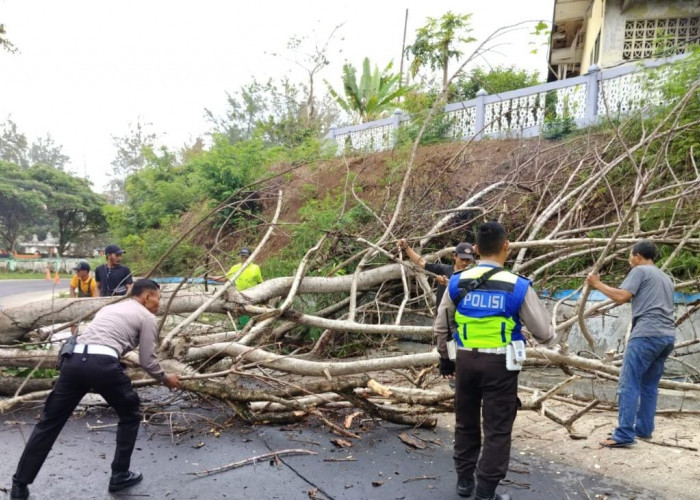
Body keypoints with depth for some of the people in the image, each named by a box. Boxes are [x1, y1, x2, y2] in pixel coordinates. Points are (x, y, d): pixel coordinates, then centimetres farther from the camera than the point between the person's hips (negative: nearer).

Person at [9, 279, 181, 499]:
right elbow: (147, 361, 9)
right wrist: (165, 378, 26)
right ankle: (120, 475, 23)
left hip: (73, 359, 6)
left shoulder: (109, 308, 33)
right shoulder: (147, 317, 13)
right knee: (130, 416, 18)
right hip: (102, 364, -6)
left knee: (50, 421, 17)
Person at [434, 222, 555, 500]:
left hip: (465, 361, 3)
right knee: (497, 430, 10)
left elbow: (441, 327, 8)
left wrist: (445, 358, 23)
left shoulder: (457, 282, -2)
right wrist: (550, 337, 24)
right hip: (499, 364, -3)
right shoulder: (517, 286, -10)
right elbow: (543, 333, -1)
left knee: (466, 423, 20)